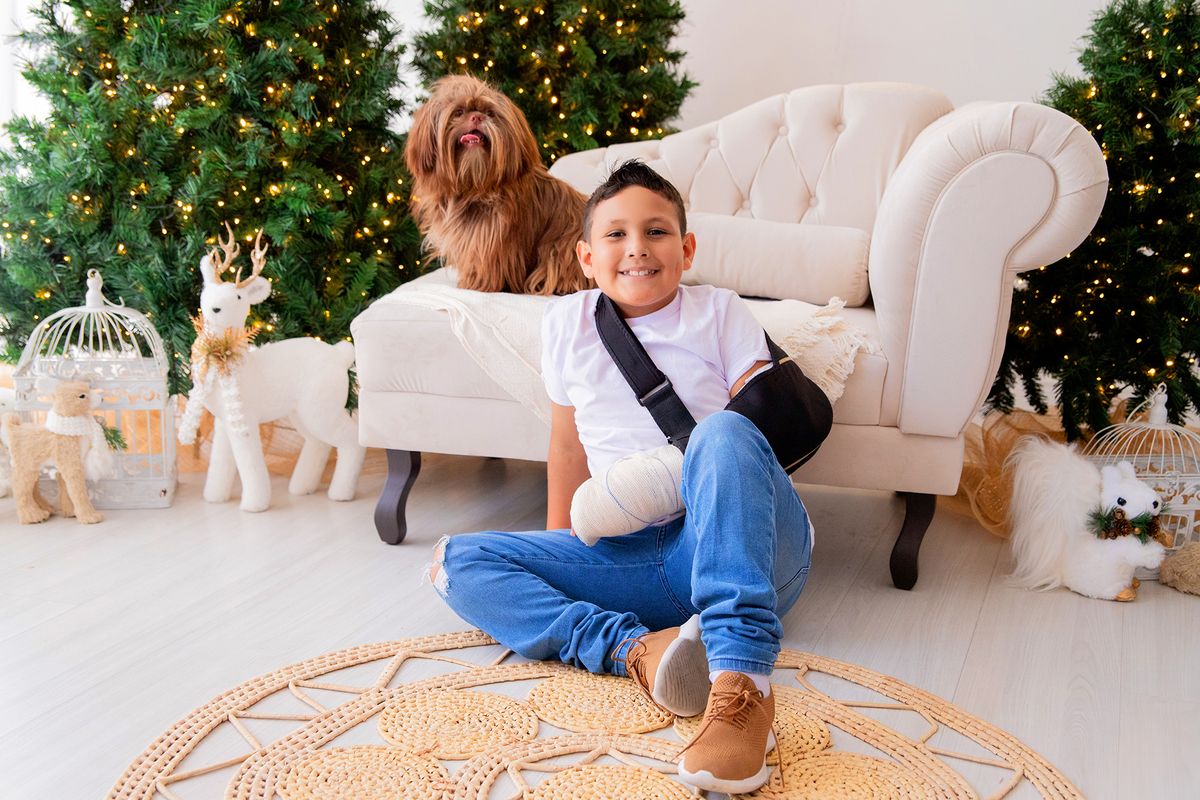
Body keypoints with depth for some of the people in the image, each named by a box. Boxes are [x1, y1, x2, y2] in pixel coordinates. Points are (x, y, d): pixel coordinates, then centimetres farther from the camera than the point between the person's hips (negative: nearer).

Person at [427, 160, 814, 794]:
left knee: (725, 432, -35)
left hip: (737, 549, -3)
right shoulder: (567, 323, 14)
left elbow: (762, 427, 1)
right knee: (457, 563, -11)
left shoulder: (719, 314, 8)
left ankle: (740, 680, -46)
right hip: (626, 559, 4)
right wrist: (557, 551, 16)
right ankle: (634, 650, -34)